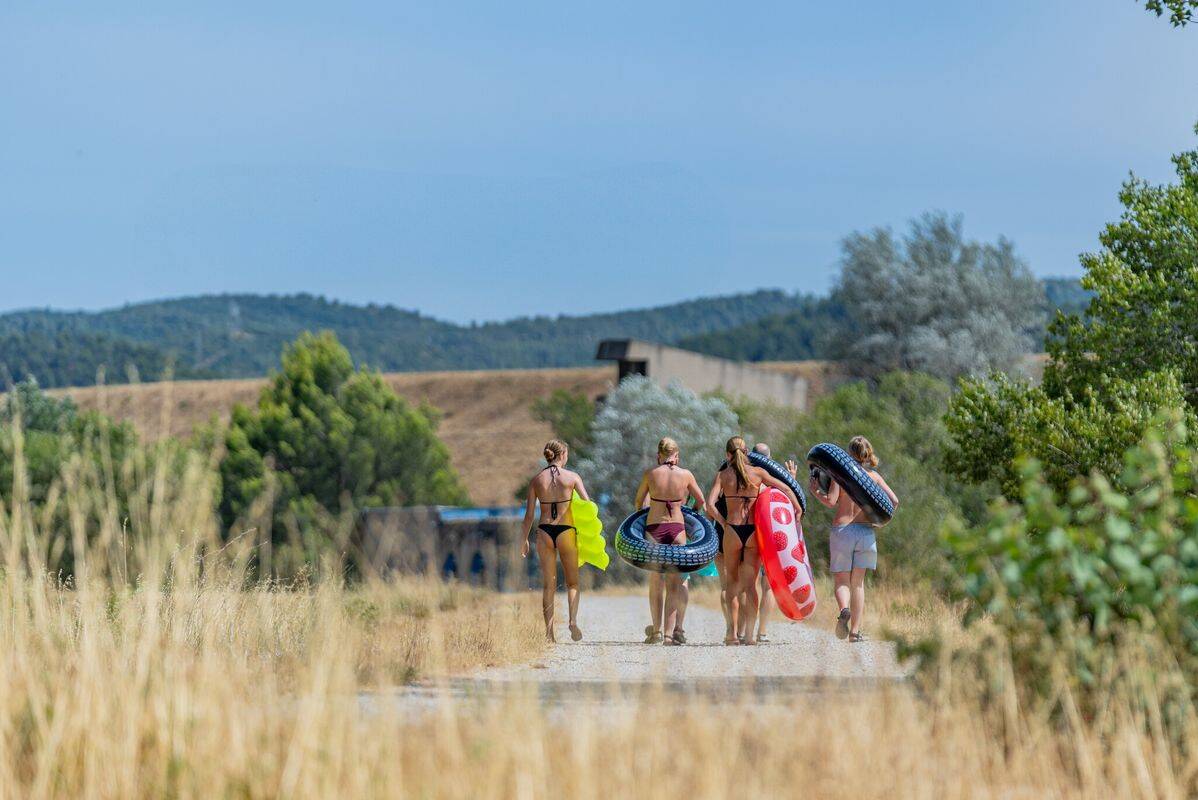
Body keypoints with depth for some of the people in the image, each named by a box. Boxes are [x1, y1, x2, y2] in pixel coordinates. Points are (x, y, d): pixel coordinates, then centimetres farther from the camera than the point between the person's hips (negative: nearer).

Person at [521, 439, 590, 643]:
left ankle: (549, 631, 3)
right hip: (566, 530, -2)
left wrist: (525, 539, 12)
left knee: (548, 584, 8)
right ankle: (573, 620, -11)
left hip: (544, 531, 2)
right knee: (572, 582, 11)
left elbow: (529, 513, 4)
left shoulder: (537, 479, 4)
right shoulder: (571, 477, -2)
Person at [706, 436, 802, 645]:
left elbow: (710, 505, -10)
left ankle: (732, 633, 9)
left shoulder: (723, 475, 2)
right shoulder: (758, 473, 4)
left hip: (732, 531, -1)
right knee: (751, 584, 4)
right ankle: (750, 634, -2)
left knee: (731, 582, 13)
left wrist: (723, 523, 0)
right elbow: (786, 489, 7)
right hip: (754, 531, 1)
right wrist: (798, 509, 17)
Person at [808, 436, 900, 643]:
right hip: (866, 531, 2)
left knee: (841, 581, 5)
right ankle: (855, 630, 6)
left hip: (841, 530, -2)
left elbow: (831, 501, -12)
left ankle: (844, 609, -27)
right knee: (858, 582, 12)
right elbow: (894, 501, 2)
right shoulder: (874, 476, 7)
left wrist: (815, 491, 5)